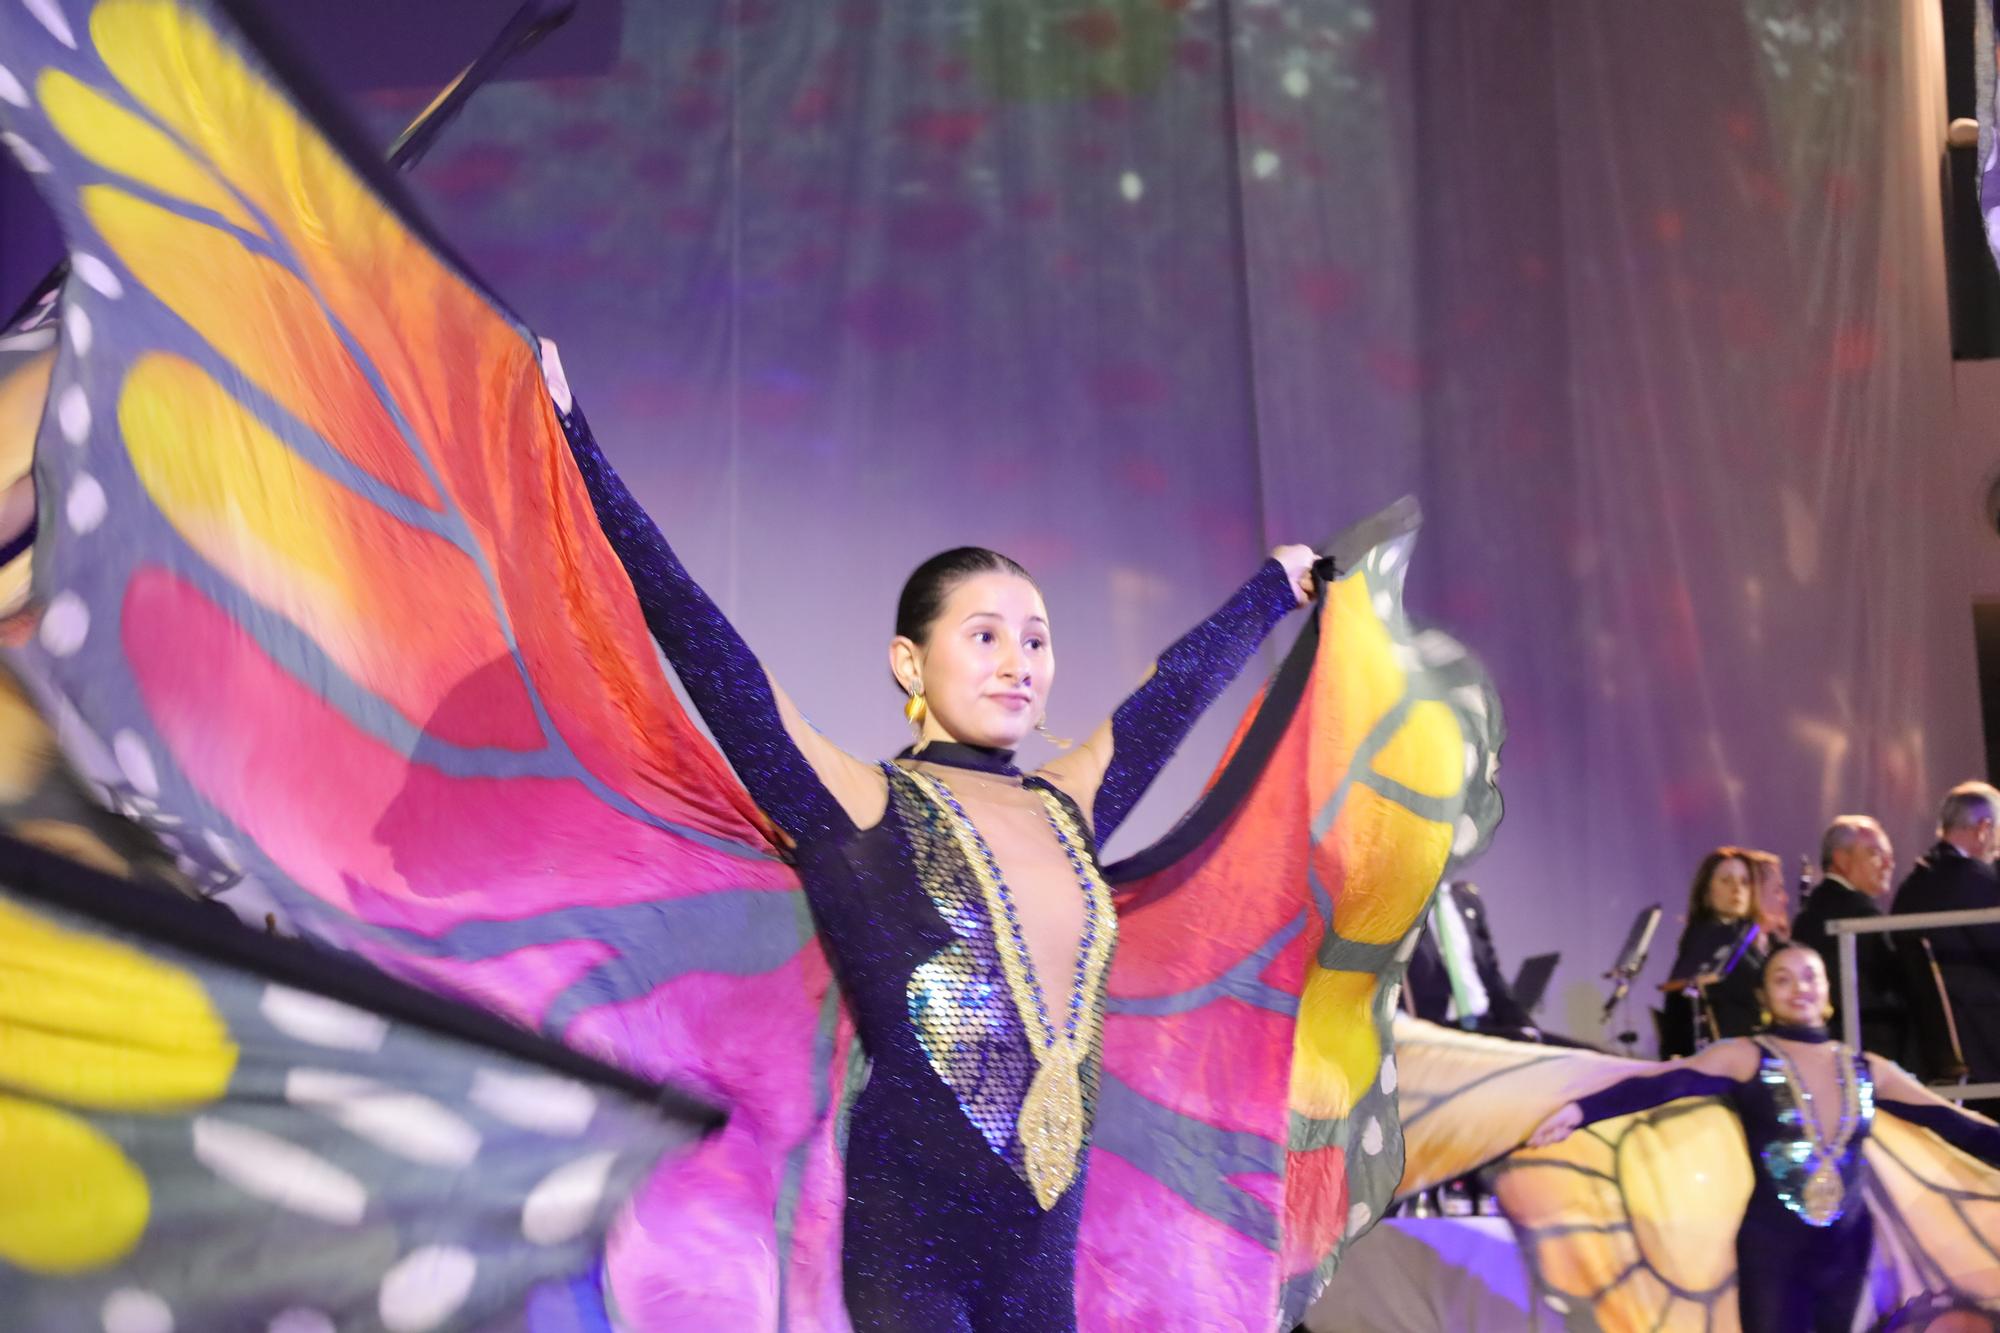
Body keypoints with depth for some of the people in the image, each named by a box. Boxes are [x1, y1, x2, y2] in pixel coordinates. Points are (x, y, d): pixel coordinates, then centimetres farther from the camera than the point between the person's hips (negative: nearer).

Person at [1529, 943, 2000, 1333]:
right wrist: (1582, 1110, -36)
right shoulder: (1746, 1058, -5)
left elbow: (1955, 1125, 6)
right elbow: (1664, 1084, -20)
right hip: (1771, 1248, -4)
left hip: (1848, 1248, 4)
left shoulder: (1867, 1070, 7)